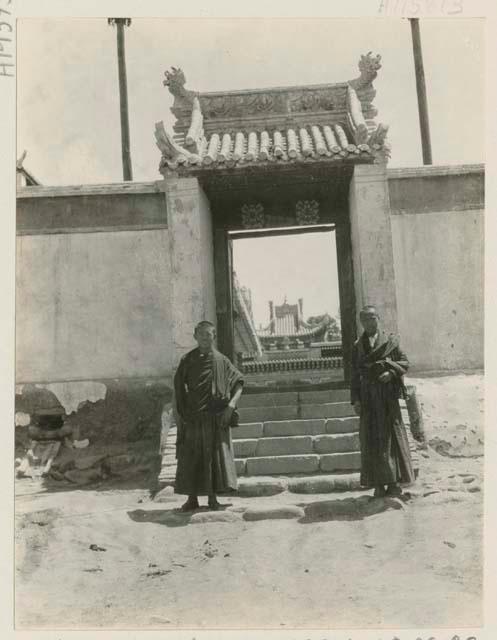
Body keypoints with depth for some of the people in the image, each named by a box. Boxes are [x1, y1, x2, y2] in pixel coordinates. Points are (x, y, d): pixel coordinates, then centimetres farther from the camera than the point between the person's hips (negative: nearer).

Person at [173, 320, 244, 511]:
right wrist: (181, 413, -3)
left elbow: (239, 383, 7)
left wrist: (232, 404, -9)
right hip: (193, 417, 0)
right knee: (191, 457, 2)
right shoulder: (187, 360, 6)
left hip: (216, 417, 0)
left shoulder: (221, 360, 5)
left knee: (216, 456, 0)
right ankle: (192, 498, 11)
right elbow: (178, 388, 6)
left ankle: (213, 498, 11)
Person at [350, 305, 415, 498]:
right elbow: (355, 374, 7)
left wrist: (391, 372, -14)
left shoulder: (390, 341, 7)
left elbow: (404, 362, 6)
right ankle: (379, 484, 2)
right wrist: (355, 399, -1)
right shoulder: (357, 346, 11)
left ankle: (394, 482, 6)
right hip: (368, 397, 1)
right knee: (372, 438, -1)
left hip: (388, 395, -1)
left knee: (392, 435, -1)